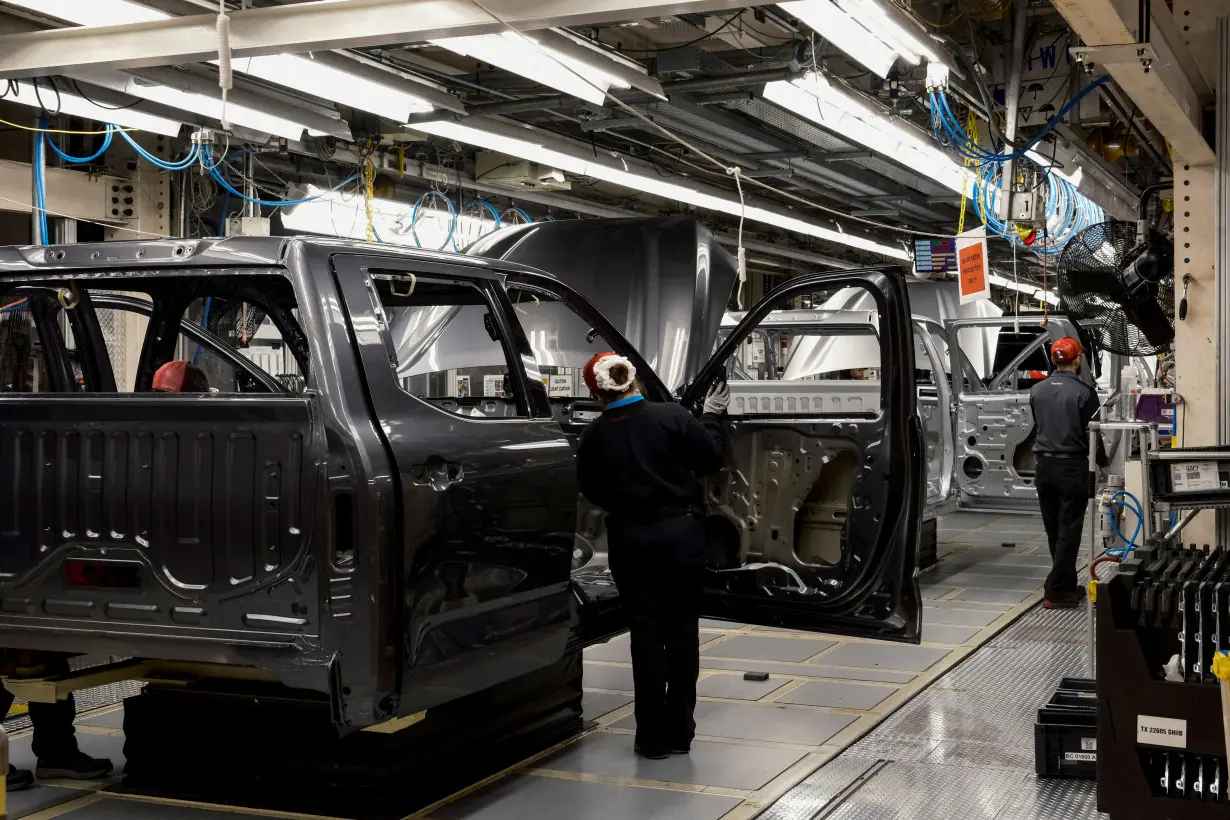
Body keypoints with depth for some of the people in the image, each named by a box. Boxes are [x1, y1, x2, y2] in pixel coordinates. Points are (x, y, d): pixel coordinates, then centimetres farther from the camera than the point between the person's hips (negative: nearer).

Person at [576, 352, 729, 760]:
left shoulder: (594, 435, -5)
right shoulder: (672, 416, -10)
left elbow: (591, 490, 5)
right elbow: (711, 459, -3)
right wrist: (711, 417, 11)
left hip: (629, 538, 1)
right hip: (679, 531, -1)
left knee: (646, 632, 8)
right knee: (682, 629, 10)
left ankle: (653, 736, 10)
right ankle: (680, 731, 15)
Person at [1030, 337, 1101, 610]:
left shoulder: (1037, 391, 2)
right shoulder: (1084, 392, -12)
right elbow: (1092, 432, -8)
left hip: (1044, 466, 5)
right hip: (1072, 467, -5)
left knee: (1054, 531, 15)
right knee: (1068, 530, 0)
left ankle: (1068, 584, 25)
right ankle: (1056, 592, -3)